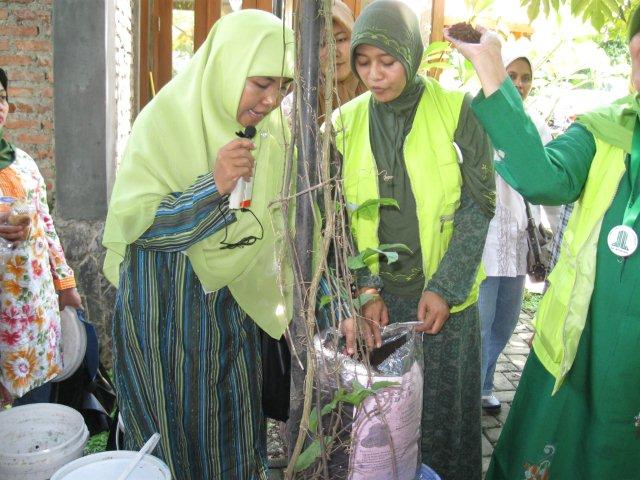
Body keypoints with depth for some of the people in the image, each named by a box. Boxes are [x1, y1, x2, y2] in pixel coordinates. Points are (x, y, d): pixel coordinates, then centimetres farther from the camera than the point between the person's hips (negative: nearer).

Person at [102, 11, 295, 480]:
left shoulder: (270, 129, -1)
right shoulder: (166, 120, -14)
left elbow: (278, 223, 6)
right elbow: (128, 222, -18)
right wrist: (213, 186, -29)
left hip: (234, 297, 4)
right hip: (165, 305, -4)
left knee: (234, 423, 14)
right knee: (174, 426, 9)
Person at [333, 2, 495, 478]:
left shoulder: (459, 112, -5)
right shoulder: (346, 124, 2)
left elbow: (478, 206, -6)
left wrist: (444, 288, -13)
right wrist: (364, 289, -8)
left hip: (446, 295, -2)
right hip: (375, 295, 2)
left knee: (444, 410, 9)